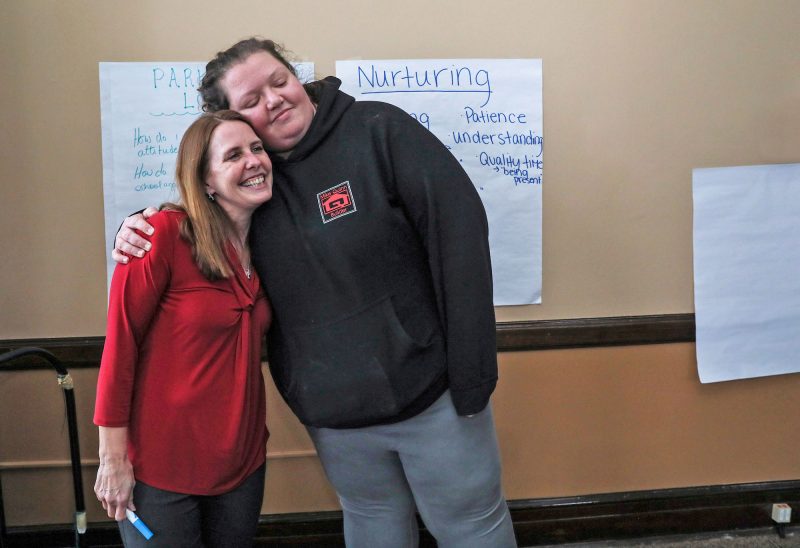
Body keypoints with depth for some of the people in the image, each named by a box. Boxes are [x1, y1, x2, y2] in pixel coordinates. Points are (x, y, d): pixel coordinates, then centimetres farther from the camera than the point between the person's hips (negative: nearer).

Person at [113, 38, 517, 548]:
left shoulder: (377, 130, -13)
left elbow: (459, 226, -19)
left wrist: (470, 369, -21)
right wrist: (138, 230, -8)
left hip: (429, 391, -4)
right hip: (332, 415, 4)